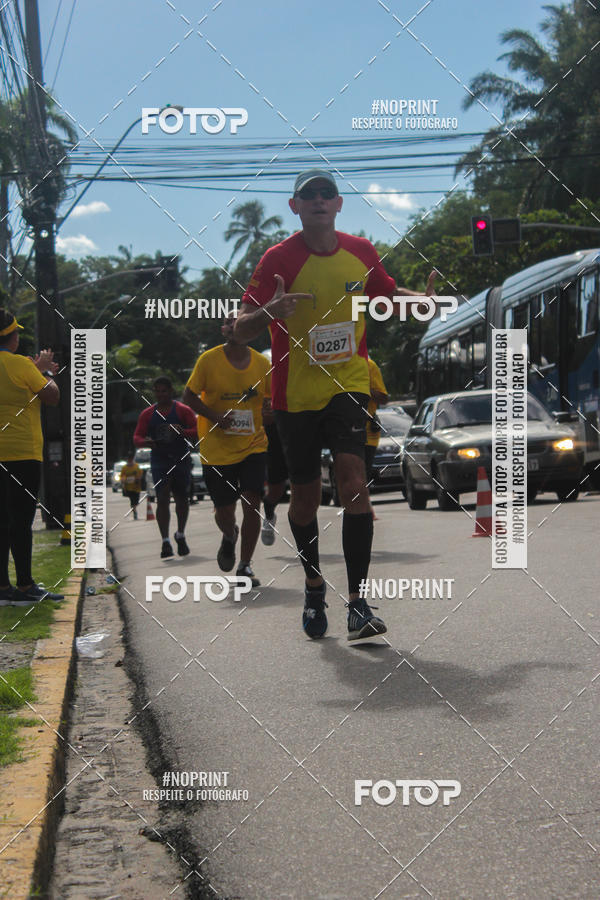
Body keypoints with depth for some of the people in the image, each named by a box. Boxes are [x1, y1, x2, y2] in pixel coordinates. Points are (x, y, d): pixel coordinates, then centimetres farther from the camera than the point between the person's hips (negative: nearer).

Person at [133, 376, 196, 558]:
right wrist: (145, 442, -17)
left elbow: (198, 432, -3)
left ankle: (180, 535, 29)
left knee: (182, 499, 8)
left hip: (181, 460, 0)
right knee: (162, 499, -11)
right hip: (159, 460, 0)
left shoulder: (183, 410, 4)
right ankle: (165, 541, -13)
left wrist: (182, 432, -23)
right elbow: (137, 437, 6)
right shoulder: (148, 414, 9)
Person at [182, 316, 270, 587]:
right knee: (224, 511, 2)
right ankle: (229, 537, 40)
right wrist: (214, 416, -15)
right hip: (217, 450, -1)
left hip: (253, 445, 1)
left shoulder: (262, 363, 0)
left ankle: (245, 566, 5)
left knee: (252, 504, -10)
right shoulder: (209, 360, -6)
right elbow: (189, 396, 0)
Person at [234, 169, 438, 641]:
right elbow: (242, 330, -11)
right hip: (295, 394, -1)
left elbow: (388, 294, 20)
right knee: (306, 496, 9)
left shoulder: (361, 251, 1)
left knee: (353, 481, -17)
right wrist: (269, 312, -33)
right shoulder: (278, 259, -9)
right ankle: (314, 585, 34)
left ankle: (358, 602, -15)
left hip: (348, 385, 1)